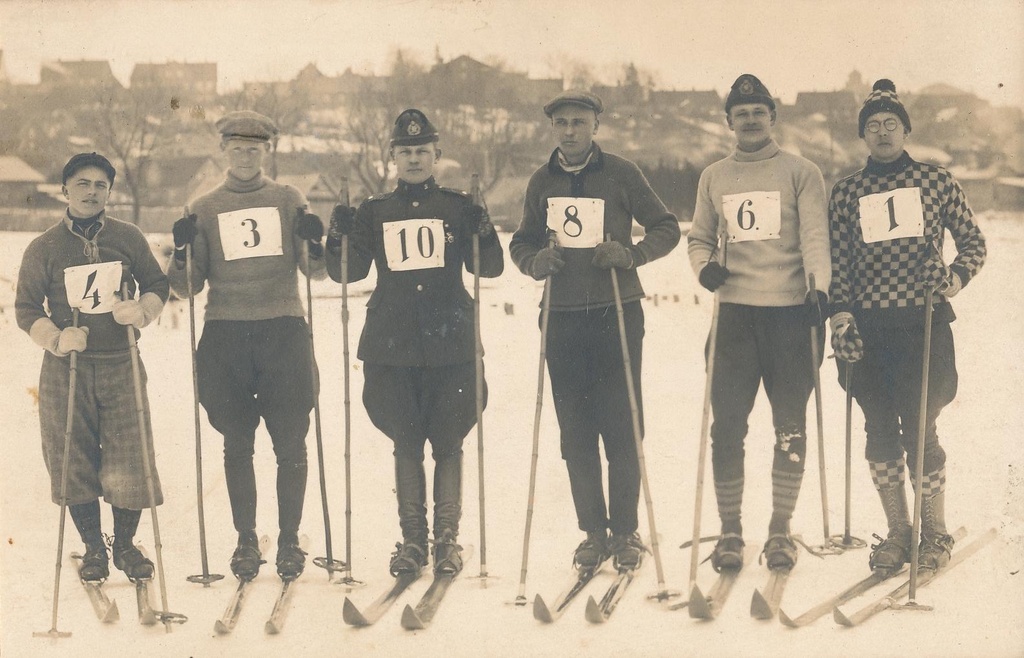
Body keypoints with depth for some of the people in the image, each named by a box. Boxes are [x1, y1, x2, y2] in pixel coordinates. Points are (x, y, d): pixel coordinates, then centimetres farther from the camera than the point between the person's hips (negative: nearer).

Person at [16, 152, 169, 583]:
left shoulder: (128, 238, 4)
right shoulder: (43, 248, 2)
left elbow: (157, 285, 11)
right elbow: (26, 308, 4)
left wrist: (141, 310, -11)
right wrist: (56, 338, -14)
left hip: (121, 365, 0)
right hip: (66, 369, 0)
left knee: (129, 462, -2)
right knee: (74, 462, 4)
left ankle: (125, 544, 19)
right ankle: (93, 548, 22)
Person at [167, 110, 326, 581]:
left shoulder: (289, 201, 10)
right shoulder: (203, 210, 11)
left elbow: (316, 273, 7)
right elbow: (187, 287, 9)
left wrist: (315, 243, -13)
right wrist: (181, 250, -9)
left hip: (284, 331, -1)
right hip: (226, 334, 1)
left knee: (290, 443, -1)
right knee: (237, 445, 4)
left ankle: (289, 541, 11)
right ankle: (246, 541, 15)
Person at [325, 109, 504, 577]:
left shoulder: (457, 208, 7)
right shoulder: (374, 212, 11)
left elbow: (490, 269, 4)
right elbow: (349, 272, 8)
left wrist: (482, 234, -15)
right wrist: (339, 238, -10)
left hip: (450, 344, -1)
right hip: (392, 346, 1)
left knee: (448, 444, 0)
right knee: (406, 444, 4)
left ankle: (447, 539, 9)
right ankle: (411, 540, 11)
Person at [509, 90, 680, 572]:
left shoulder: (621, 174, 1)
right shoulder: (541, 182, 10)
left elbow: (667, 228, 4)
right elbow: (521, 241, 18)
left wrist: (632, 254, -15)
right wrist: (534, 260, -5)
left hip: (616, 314, -3)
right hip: (562, 319, 3)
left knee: (621, 425, -2)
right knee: (575, 431, 4)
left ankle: (625, 531, 9)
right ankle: (593, 531, 14)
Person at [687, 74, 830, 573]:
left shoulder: (801, 173, 5)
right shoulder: (713, 177, 15)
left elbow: (815, 236, -5)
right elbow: (699, 237, 20)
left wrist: (819, 287, -21)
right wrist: (704, 266, -2)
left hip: (791, 311, -2)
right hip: (734, 311, 2)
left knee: (790, 424, 2)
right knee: (727, 425, -1)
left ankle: (780, 530, 13)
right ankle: (729, 531, 9)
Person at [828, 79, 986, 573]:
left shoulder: (936, 181, 7)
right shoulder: (846, 193, 11)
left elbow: (973, 240, 12)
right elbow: (837, 261, 8)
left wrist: (957, 273, -8)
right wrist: (840, 311, -6)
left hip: (924, 322, -2)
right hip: (867, 328, 2)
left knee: (920, 430, -5)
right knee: (880, 434, 4)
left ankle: (935, 533, 12)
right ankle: (897, 533, 17)